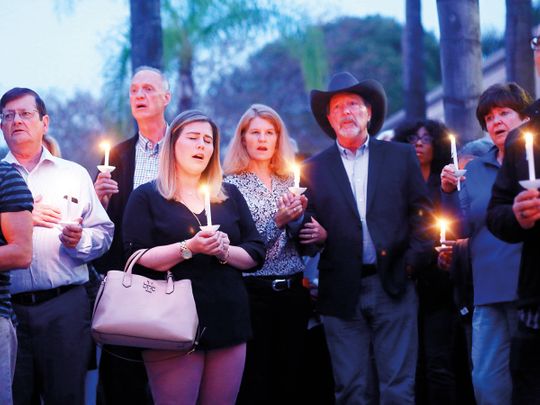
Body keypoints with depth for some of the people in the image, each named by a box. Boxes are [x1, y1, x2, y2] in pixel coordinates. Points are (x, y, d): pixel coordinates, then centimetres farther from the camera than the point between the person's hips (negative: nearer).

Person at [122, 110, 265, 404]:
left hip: (227, 322, 4)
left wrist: (224, 251, -10)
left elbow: (256, 254, 10)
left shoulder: (230, 195, 14)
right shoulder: (146, 197, 2)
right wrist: (189, 247, -19)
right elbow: (137, 258, -8)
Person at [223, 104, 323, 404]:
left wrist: (297, 218, -9)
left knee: (291, 380, 7)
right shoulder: (231, 184, -2)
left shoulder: (291, 182, 11)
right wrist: (277, 222, -20)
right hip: (253, 291, -4)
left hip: (293, 290, 4)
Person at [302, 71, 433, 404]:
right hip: (342, 293, 1)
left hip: (394, 286, 0)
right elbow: (308, 226, 8)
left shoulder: (401, 157, 9)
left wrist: (414, 260, -4)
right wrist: (310, 232, -13)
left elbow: (422, 213, 7)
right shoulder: (314, 169, 10)